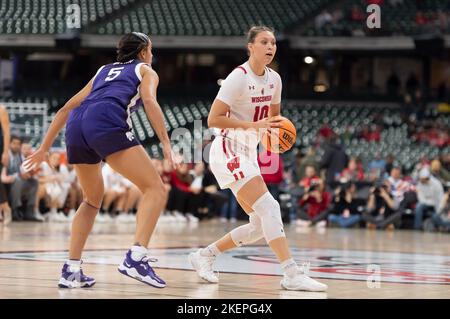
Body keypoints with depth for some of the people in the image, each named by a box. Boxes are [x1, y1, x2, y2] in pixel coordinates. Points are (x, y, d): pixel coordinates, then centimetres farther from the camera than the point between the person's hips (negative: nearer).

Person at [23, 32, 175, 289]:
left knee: (92, 201, 24)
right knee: (156, 189, -2)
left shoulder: (104, 71, 37)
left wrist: (44, 148, 36)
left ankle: (71, 270, 14)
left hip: (76, 126, 6)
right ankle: (136, 258, -20)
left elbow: (66, 109, 33)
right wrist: (166, 142, -8)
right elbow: (149, 101, 0)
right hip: (107, 123, -6)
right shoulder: (145, 70, 23)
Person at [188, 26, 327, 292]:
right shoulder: (239, 77, -16)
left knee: (260, 225, 7)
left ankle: (204, 256, 19)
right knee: (269, 208, -21)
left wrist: (278, 130, -2)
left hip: (248, 154, 9)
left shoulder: (274, 79, 6)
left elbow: (274, 115, 22)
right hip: (228, 152, -9)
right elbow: (213, 119, -18)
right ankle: (292, 275, -24)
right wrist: (255, 125, -24)